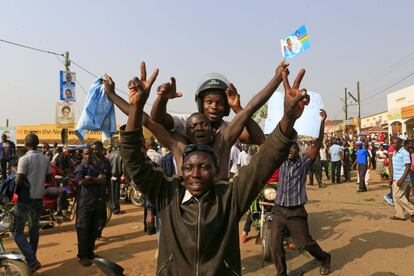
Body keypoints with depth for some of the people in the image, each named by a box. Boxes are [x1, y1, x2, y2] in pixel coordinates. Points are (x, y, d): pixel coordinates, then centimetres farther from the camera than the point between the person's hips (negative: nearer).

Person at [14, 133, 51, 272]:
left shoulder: (24, 159, -15)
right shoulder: (45, 159, 2)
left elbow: (18, 181, -17)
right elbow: (48, 178, 11)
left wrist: (15, 177, 3)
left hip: (25, 198, -6)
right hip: (39, 197, 6)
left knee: (17, 231, 2)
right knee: (34, 228, 18)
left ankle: (32, 261, -9)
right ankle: (32, 259, 26)